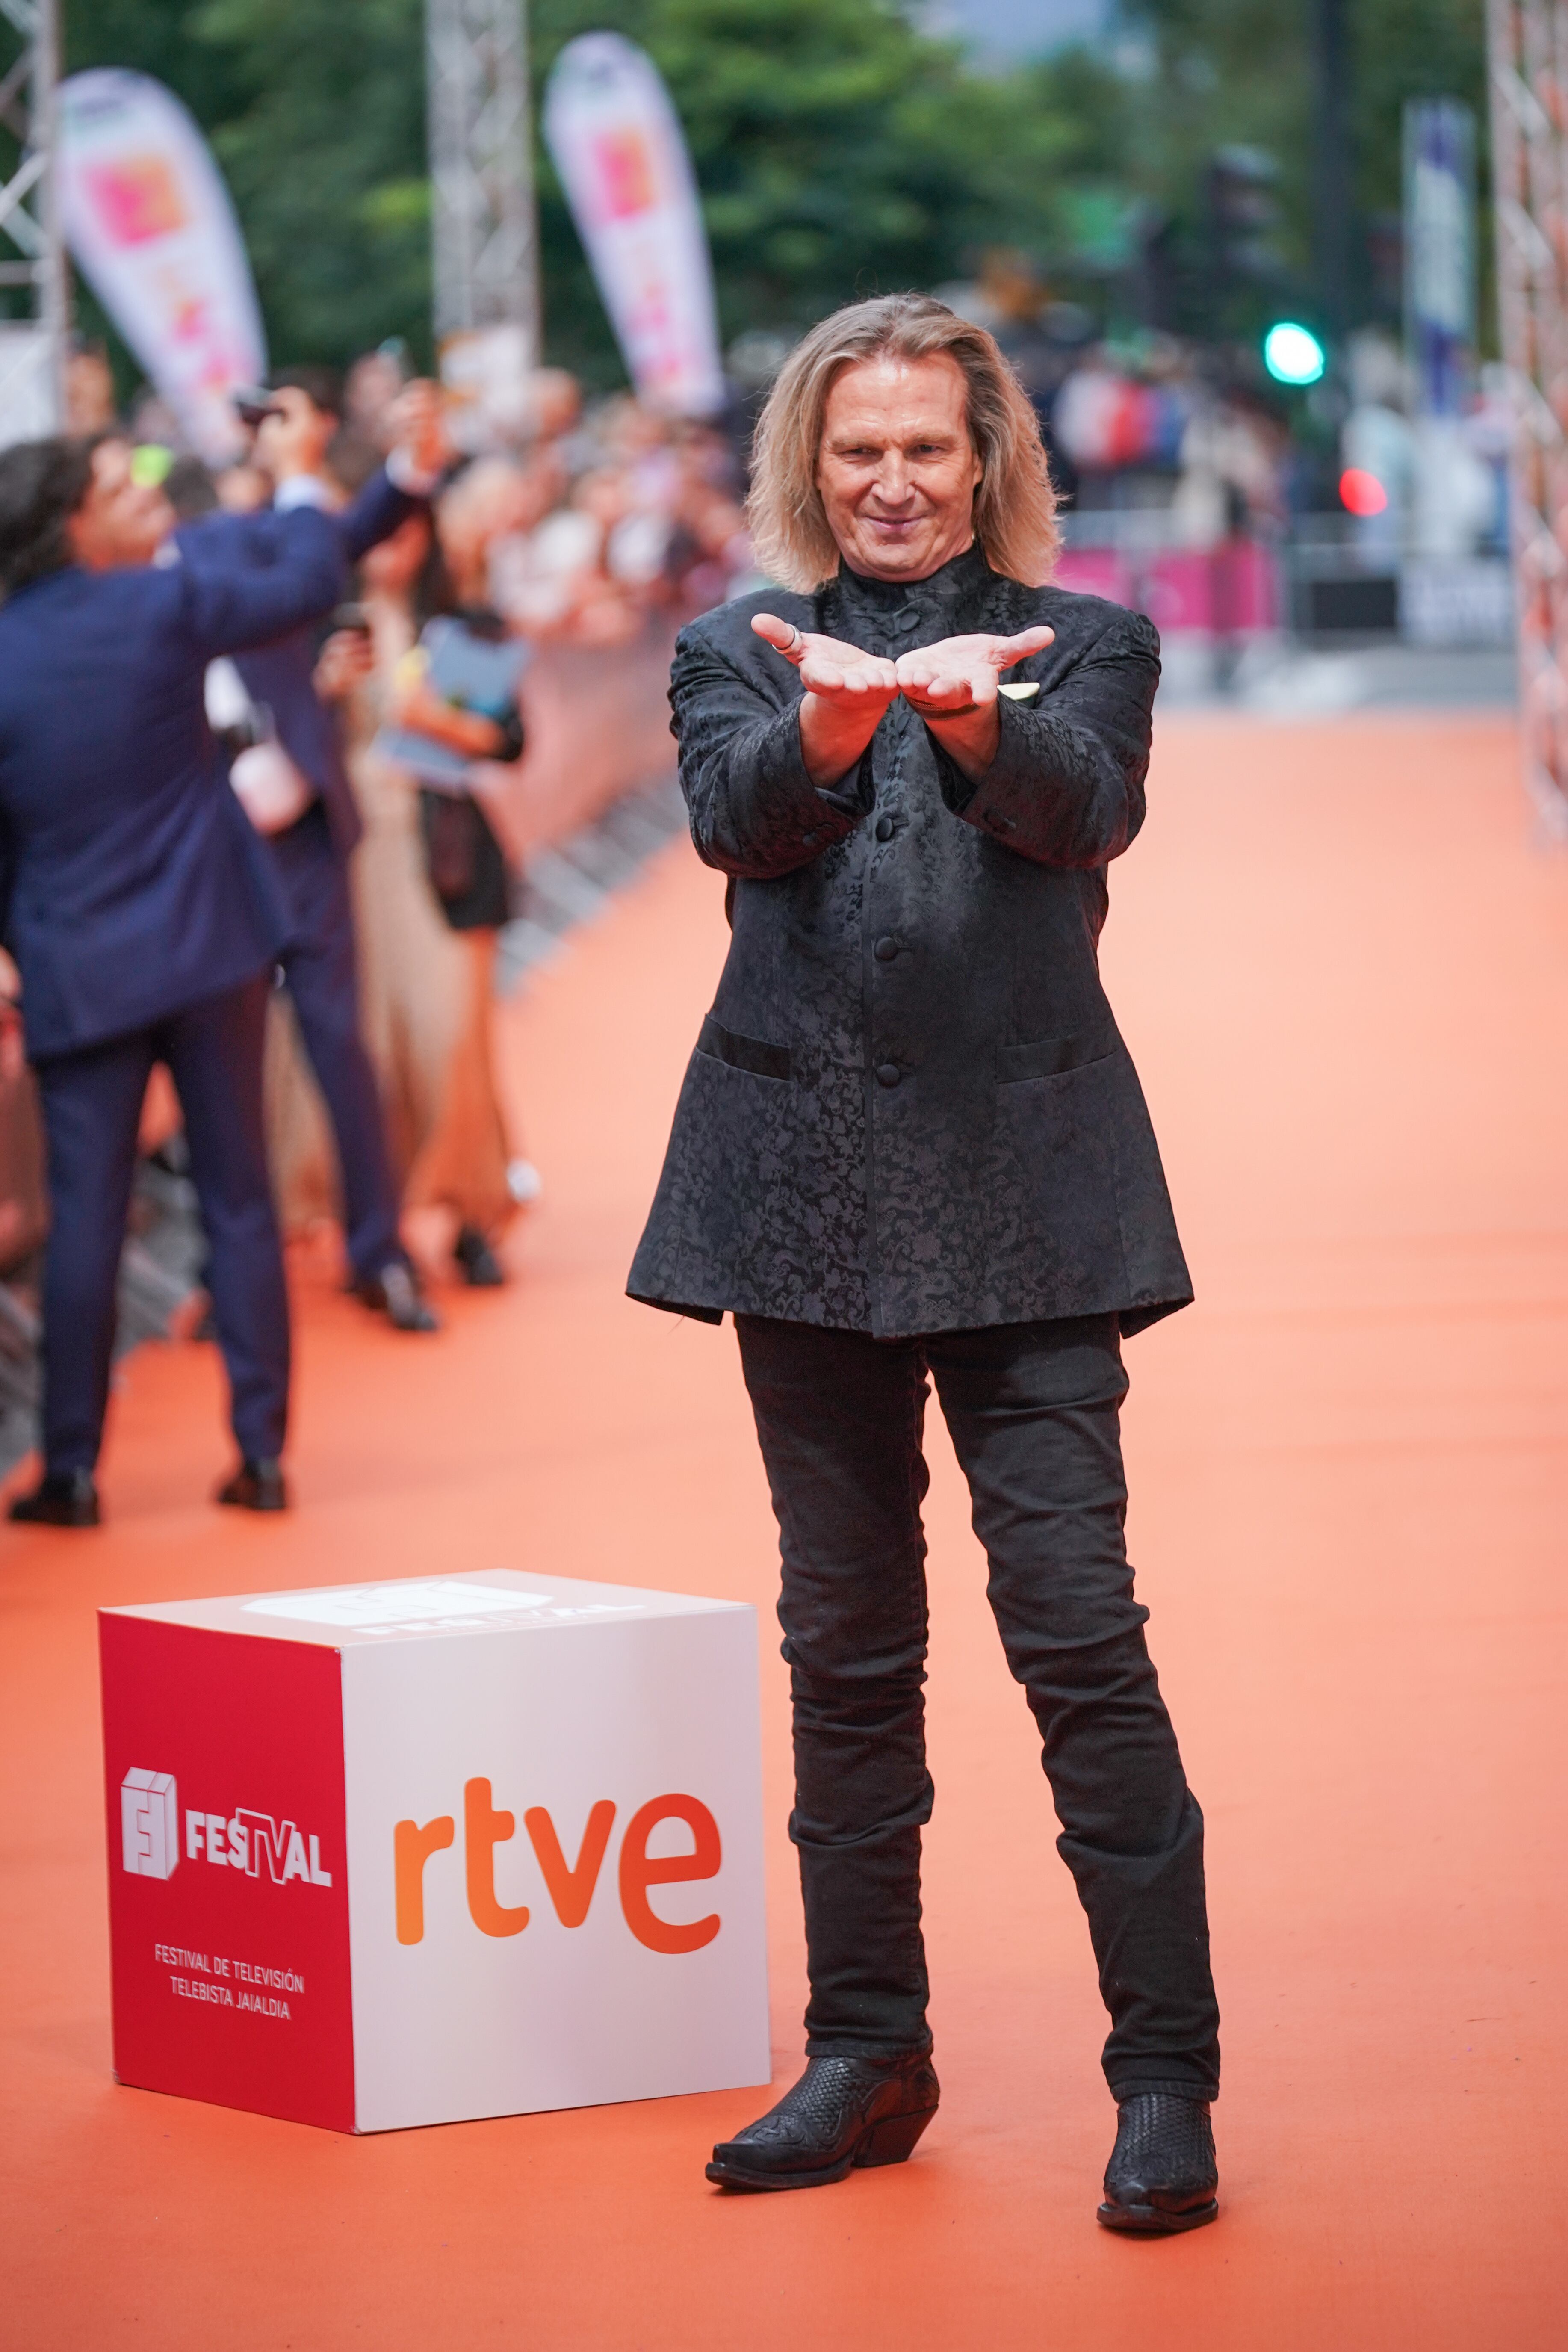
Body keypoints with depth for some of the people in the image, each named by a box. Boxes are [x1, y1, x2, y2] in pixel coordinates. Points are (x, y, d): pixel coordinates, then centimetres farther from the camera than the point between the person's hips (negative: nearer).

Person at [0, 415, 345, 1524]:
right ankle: (262, 1451, 8)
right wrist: (296, 479, 21)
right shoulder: (161, 609, -10)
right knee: (240, 1197, 8)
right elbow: (308, 578, 5)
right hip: (208, 944, -1)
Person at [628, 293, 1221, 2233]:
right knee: (845, 1640, 9)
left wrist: (973, 712, -36)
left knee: (1075, 1617, -10)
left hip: (1022, 1182, -2)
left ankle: (1165, 2078, -6)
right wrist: (829, 719, -33)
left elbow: (1088, 806, -13)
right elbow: (735, 817, -10)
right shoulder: (740, 653, 11)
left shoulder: (1082, 643, 8)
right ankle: (867, 2052, 19)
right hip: (810, 1184, 3)